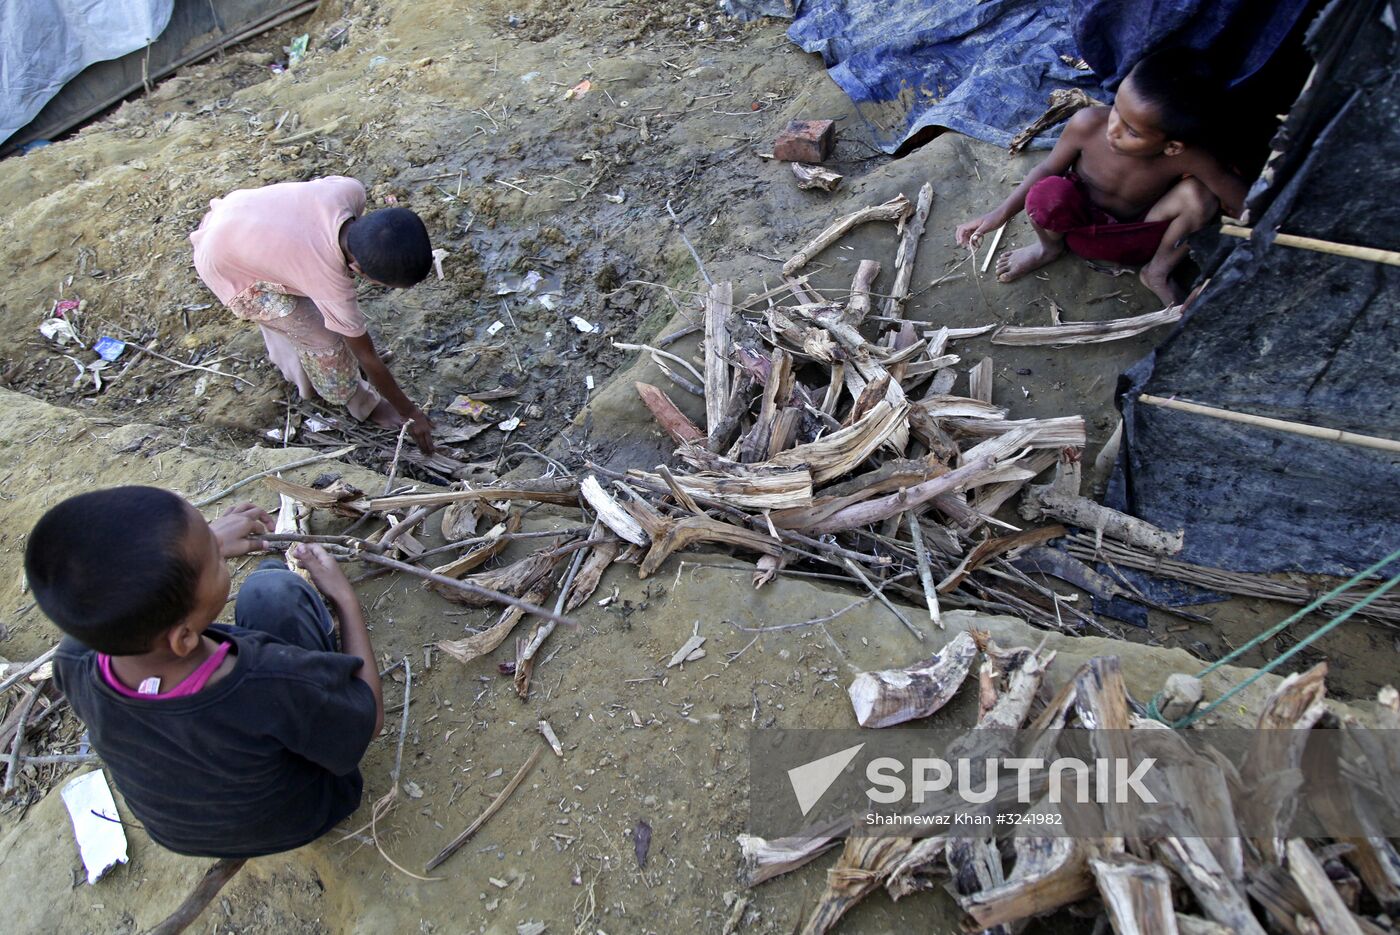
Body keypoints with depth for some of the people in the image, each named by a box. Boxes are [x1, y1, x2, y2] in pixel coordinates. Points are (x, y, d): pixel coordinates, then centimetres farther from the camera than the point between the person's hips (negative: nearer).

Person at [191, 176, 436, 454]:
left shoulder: (350, 190, -27)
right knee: (323, 338, -3)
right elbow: (367, 357, -22)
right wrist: (409, 412, -10)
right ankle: (361, 403, 21)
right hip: (228, 272, -6)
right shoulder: (332, 286, -36)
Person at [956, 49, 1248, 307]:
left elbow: (1245, 205, -19)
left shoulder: (1188, 158, -30)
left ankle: (1158, 273, 0)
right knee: (1048, 193, -35)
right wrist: (999, 215, -12)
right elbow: (1049, 169, -11)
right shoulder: (1088, 124, -28)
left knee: (1199, 195, -29)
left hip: (1136, 242, 0)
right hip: (1078, 222, 0)